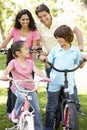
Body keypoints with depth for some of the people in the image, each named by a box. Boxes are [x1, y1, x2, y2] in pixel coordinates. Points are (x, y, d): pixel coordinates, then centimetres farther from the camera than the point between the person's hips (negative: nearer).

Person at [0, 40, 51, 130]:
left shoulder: (30, 62, 7)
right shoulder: (13, 62, -5)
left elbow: (37, 71, -7)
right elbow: (7, 69, -23)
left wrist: (44, 77, -27)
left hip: (30, 87, 4)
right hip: (18, 86, -4)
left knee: (36, 109, 0)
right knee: (22, 96, -39)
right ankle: (15, 112, -11)